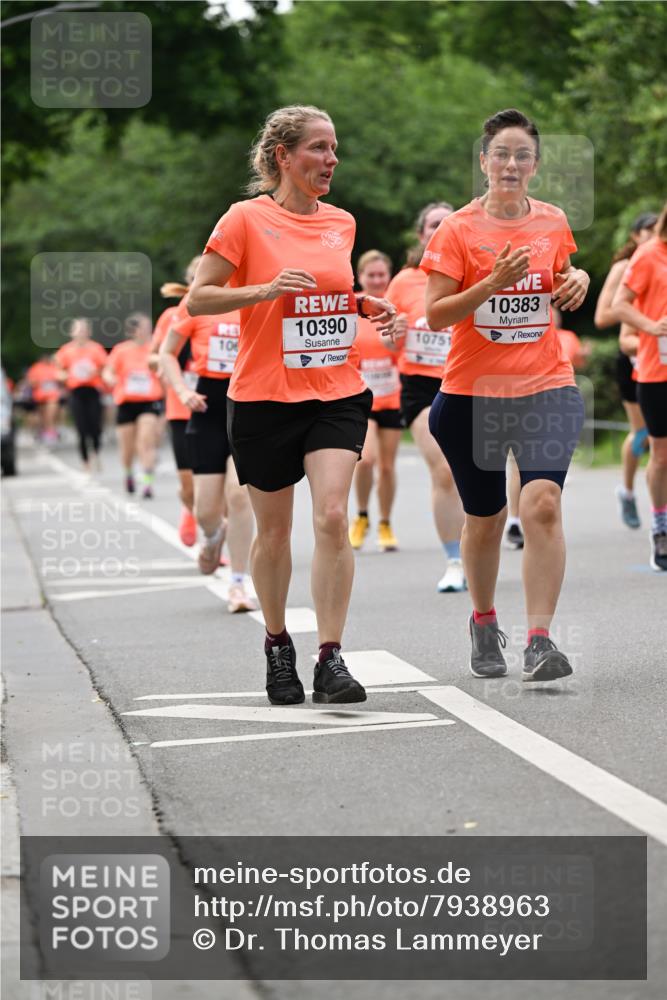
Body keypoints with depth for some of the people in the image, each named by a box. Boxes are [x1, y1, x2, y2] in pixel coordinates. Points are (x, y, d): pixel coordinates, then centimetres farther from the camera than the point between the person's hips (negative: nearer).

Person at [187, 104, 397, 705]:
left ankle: (331, 659, -11)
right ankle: (278, 645, 29)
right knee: (274, 530, 8)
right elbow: (198, 299, -7)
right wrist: (267, 289, -20)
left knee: (333, 517, -13)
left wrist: (369, 307, 5)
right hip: (265, 396, -3)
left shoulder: (342, 223, 9)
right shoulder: (247, 219, -6)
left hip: (337, 392, 3)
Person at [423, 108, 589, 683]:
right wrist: (493, 283, -21)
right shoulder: (458, 230, -4)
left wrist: (578, 280, 1)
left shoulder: (554, 223, 6)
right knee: (484, 519, 10)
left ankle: (540, 640, -19)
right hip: (472, 394, -1)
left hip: (546, 386, 1)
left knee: (543, 502, -19)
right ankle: (484, 624, 35)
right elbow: (435, 314, -10)